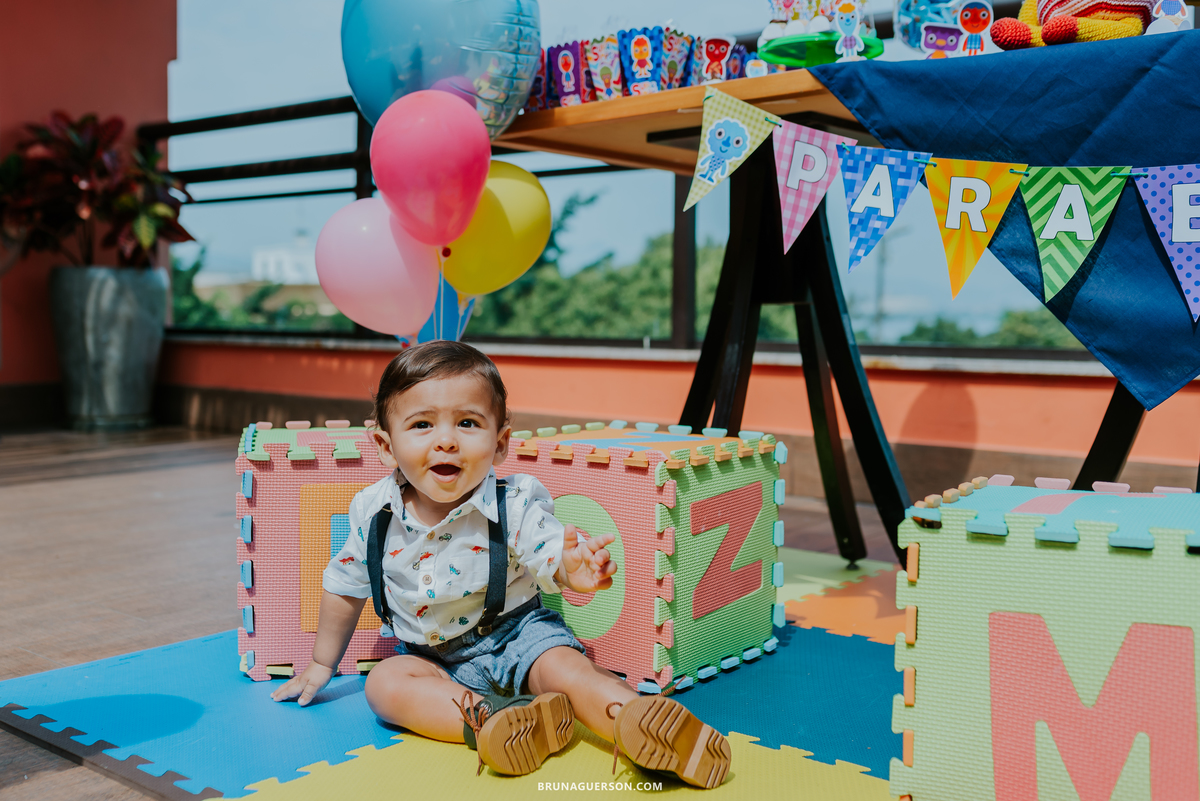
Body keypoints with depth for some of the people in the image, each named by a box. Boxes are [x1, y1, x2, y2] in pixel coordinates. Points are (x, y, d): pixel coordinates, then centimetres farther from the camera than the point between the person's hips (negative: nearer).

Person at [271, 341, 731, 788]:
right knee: (383, 682, -24)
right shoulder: (373, 515, -9)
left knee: (565, 667, -29)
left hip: (517, 635, -2)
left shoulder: (515, 508, -18)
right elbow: (345, 588, 6)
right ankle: (487, 718, -42)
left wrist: (575, 571, -48)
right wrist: (323, 663, 16)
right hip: (435, 659, 3)